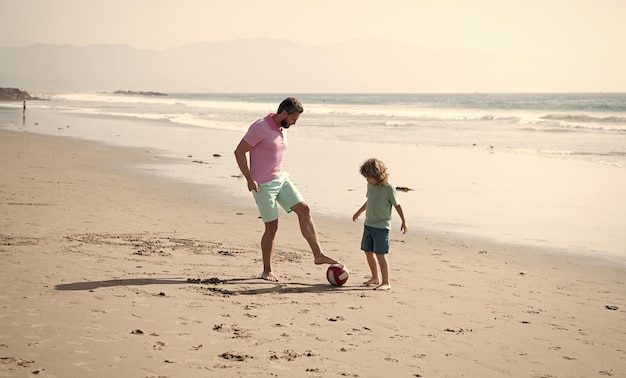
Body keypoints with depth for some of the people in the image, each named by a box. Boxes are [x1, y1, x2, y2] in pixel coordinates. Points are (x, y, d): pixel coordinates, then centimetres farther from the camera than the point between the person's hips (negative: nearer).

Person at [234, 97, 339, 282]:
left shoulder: (282, 129, 8)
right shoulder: (260, 127, -19)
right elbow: (239, 152, -18)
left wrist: (279, 175, 16)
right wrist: (250, 180, -19)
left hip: (281, 179, 8)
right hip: (263, 185, -8)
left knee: (304, 210, -4)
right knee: (272, 227, -3)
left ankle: (318, 254, -1)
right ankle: (267, 271, 11)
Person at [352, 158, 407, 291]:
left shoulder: (388, 188, -14)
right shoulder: (370, 185, 6)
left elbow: (397, 205, -7)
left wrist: (404, 221, -6)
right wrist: (359, 212, 34)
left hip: (381, 227, -7)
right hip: (368, 225, 8)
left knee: (380, 254, -10)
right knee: (368, 252, 13)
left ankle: (386, 283, -5)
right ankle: (375, 278, 28)